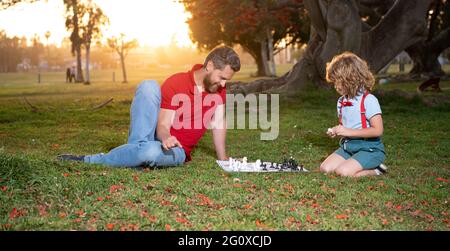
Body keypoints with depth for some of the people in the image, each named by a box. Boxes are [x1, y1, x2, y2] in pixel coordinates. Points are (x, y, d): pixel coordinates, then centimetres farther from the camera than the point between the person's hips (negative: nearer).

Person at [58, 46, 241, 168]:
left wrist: (223, 159, 1)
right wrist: (165, 138, -41)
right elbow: (163, 125, -18)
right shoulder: (175, 83, -12)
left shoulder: (219, 89, -2)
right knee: (149, 85, -24)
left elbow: (219, 124, 5)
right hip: (158, 137, -1)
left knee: (150, 152, -39)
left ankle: (90, 161, -19)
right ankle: (137, 147, -30)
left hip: (176, 151, 1)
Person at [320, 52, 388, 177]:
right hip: (348, 146, 8)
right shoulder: (341, 101, 9)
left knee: (343, 172, -26)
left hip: (370, 149, -8)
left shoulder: (369, 100, -15)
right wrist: (336, 131, 1)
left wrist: (348, 132, -20)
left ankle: (375, 170, -3)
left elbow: (378, 130, -21)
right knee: (325, 168, -9)